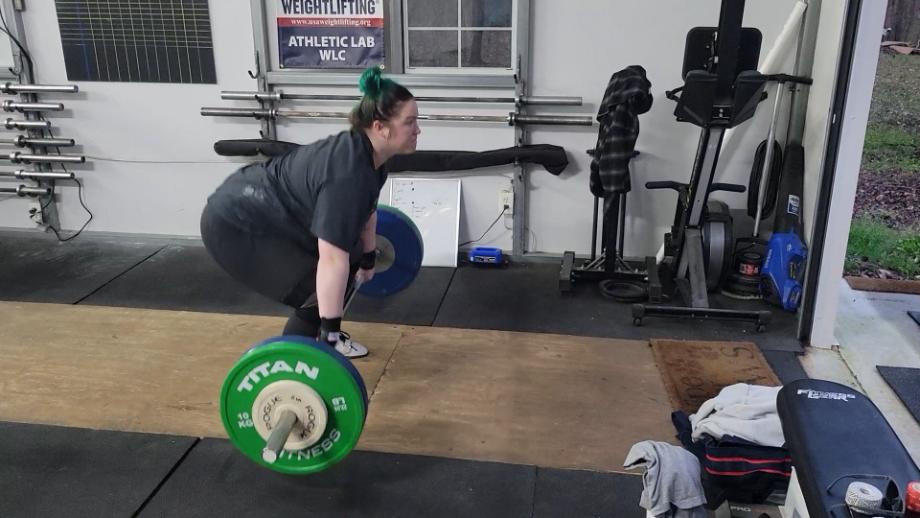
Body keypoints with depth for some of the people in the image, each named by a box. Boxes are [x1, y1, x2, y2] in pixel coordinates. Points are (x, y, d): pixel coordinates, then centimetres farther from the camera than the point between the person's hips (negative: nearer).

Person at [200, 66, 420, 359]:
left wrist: (368, 258, 27)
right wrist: (330, 329, -31)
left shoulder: (369, 156, -3)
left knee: (350, 257, 12)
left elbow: (365, 212, 15)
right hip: (235, 224, -10)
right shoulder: (347, 173, -32)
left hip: (272, 215, 10)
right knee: (319, 293, -15)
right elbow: (331, 261, -34)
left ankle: (323, 336, 26)